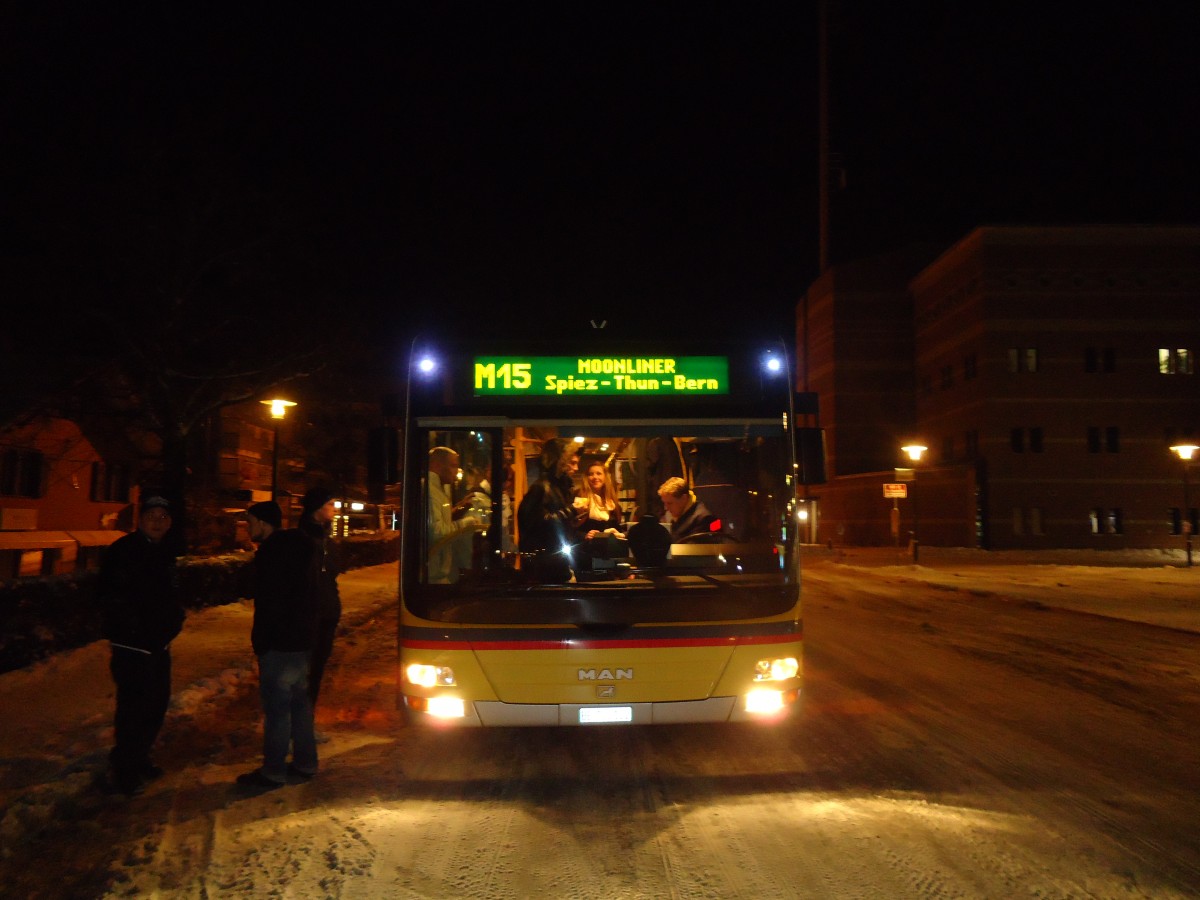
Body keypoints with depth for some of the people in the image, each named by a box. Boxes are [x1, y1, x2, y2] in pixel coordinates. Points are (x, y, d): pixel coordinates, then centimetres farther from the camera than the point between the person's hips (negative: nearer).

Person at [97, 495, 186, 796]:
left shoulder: (164, 553, 12)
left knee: (157, 703, 16)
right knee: (133, 707, -4)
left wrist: (173, 621, 7)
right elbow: (111, 598, -20)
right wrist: (134, 627, -21)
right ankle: (125, 769, 12)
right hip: (132, 645, -8)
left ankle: (139, 758, 33)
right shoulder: (123, 551, -14)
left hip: (159, 644, 8)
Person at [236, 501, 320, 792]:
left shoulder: (271, 552, -16)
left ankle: (273, 773, 6)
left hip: (280, 644, -10)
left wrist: (260, 642, -12)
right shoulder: (300, 547, 13)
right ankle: (305, 764, 24)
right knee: (299, 702, 16)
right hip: (304, 640, 10)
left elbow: (269, 603, -20)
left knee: (276, 708, -2)